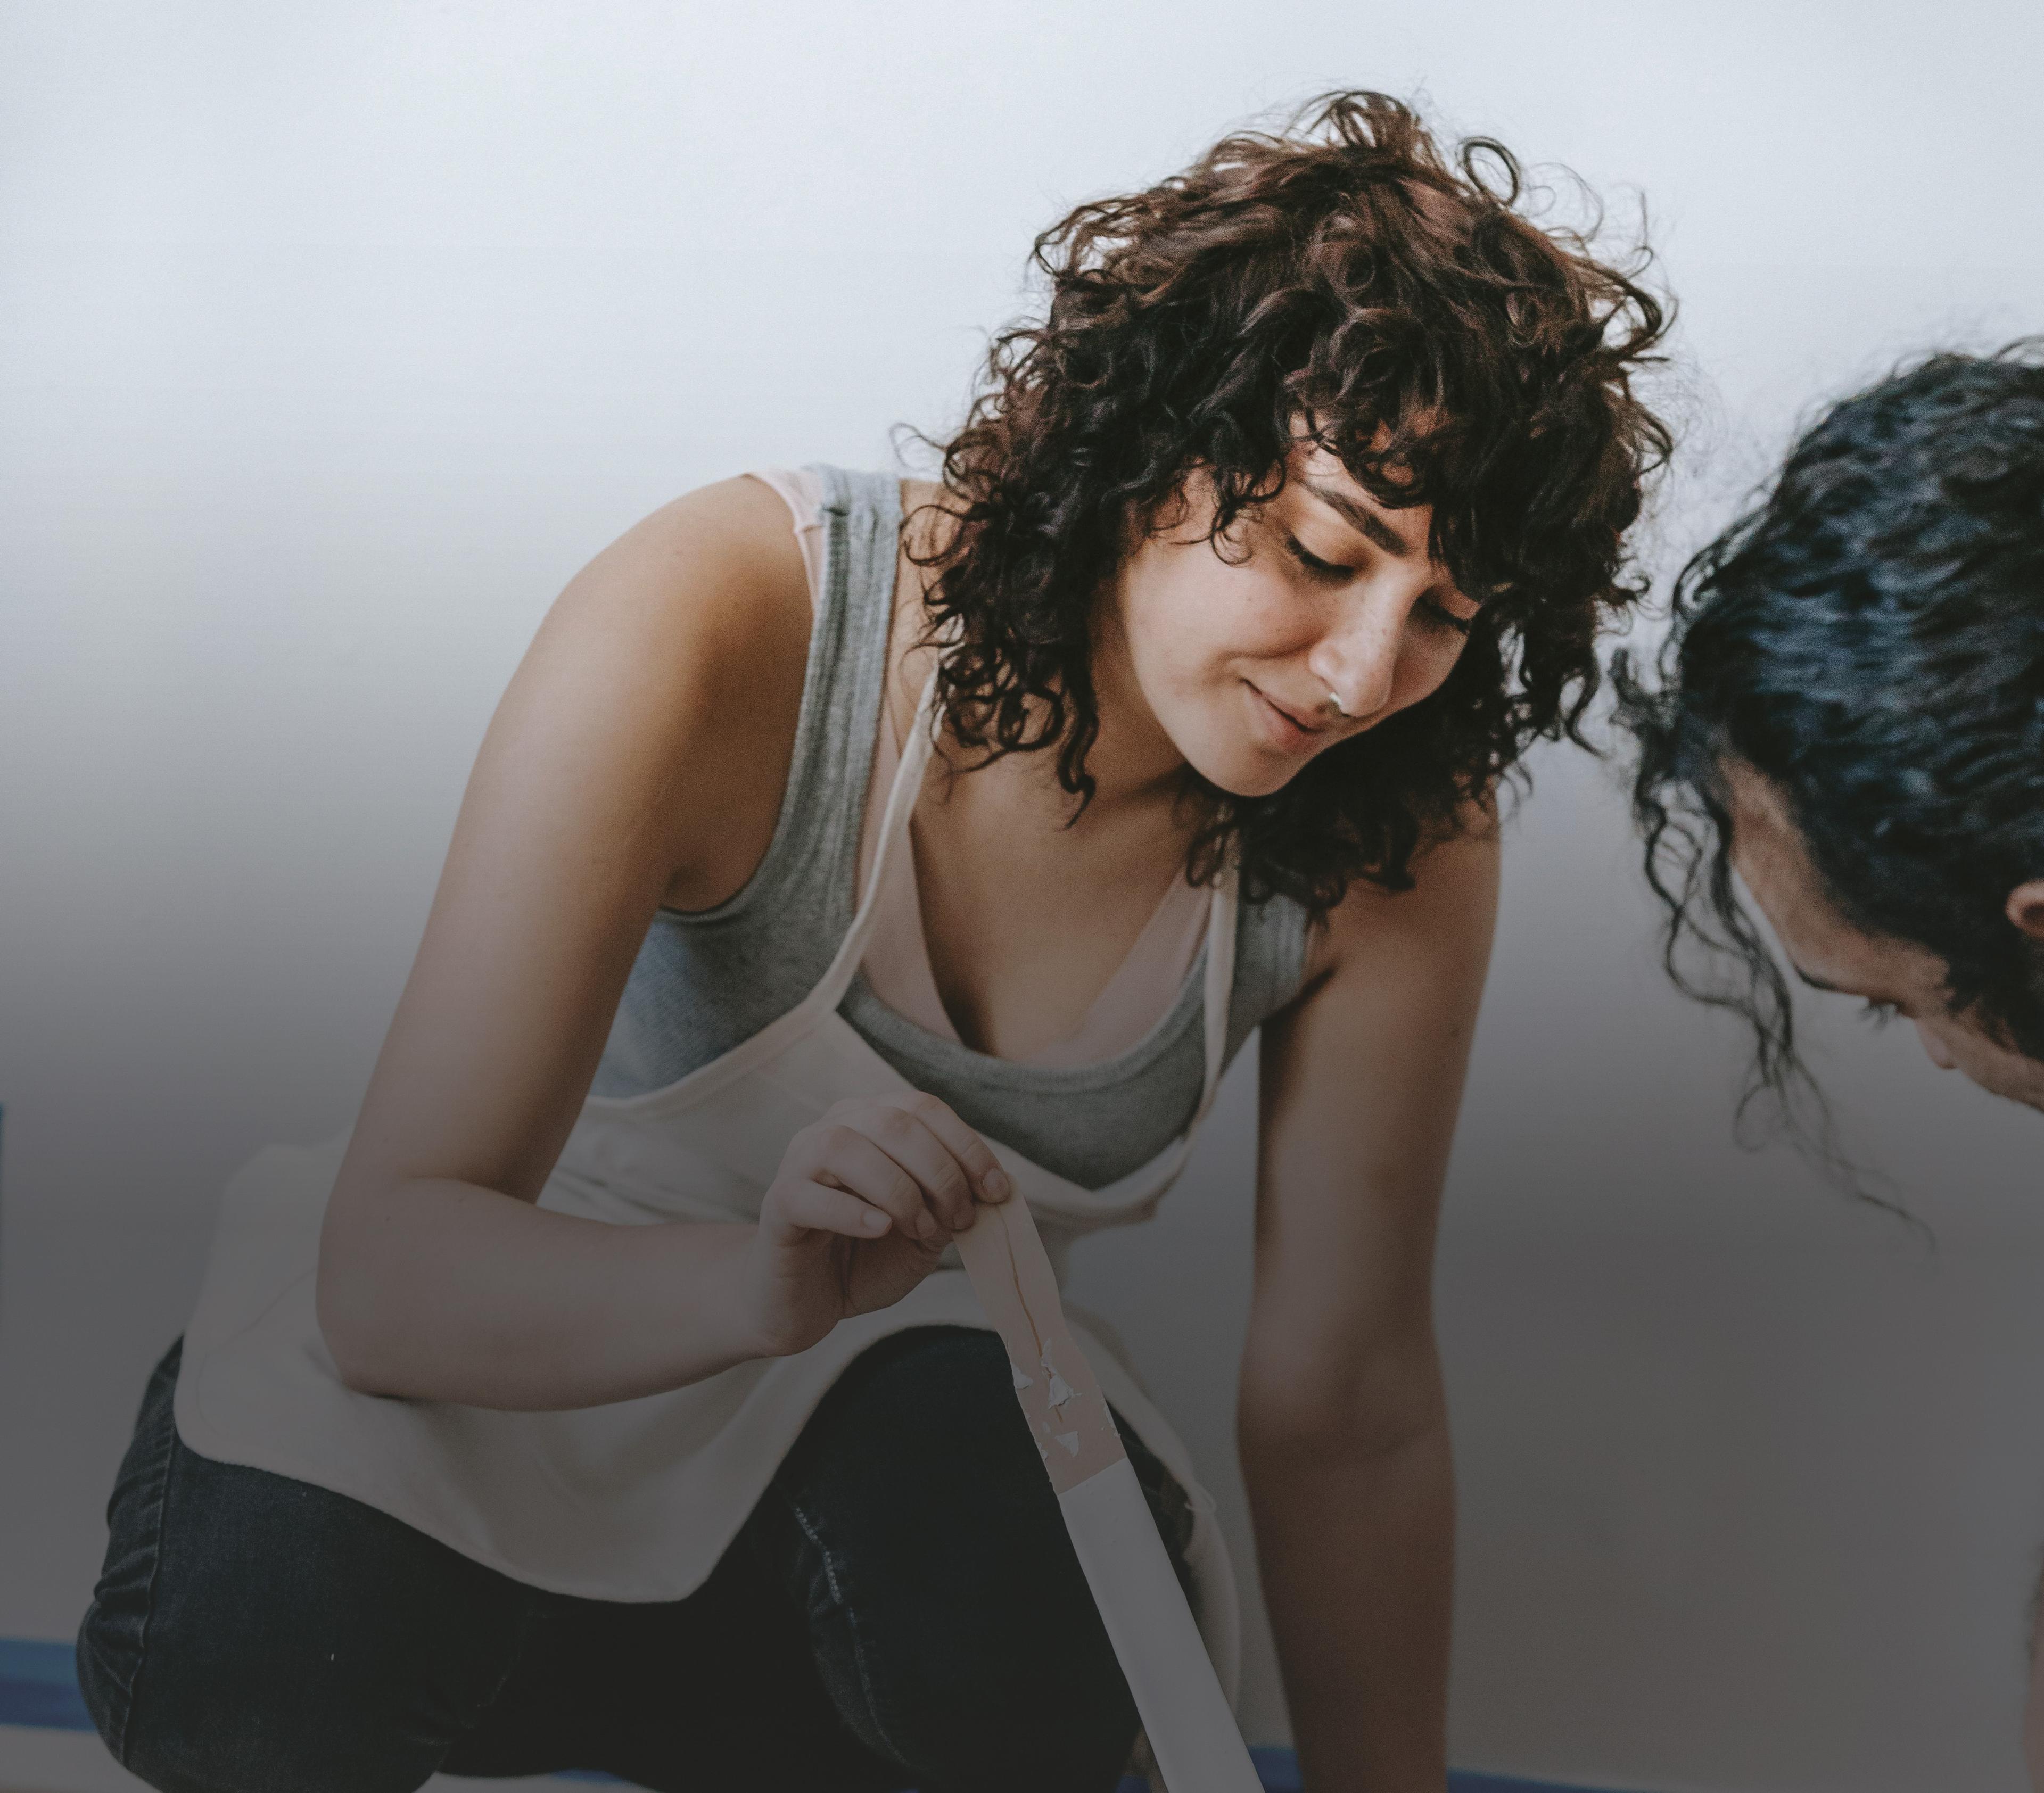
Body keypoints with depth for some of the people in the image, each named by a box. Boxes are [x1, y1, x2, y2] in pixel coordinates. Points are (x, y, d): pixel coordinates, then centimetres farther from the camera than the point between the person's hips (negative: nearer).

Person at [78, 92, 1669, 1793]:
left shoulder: (1397, 841, -20)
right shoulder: (721, 629, -30)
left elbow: (1348, 1412, -10)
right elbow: (388, 1272, -33)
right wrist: (761, 1285, -53)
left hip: (898, 1369, 3)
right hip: (522, 1319, -2)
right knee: (260, 1656, -32)